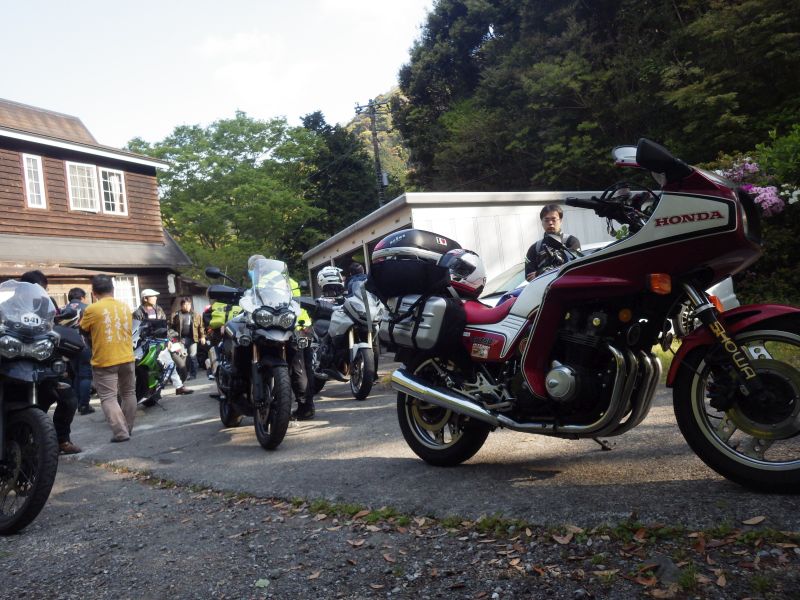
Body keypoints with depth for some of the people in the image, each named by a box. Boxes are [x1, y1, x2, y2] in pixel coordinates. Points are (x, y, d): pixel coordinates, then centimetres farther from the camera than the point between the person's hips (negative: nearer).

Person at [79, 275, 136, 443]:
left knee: (108, 398, -1)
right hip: (126, 358, 5)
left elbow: (83, 330, 4)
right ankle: (128, 428, 24)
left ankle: (121, 433, -10)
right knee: (128, 394, 17)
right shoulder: (125, 306, 5)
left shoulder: (92, 310, -11)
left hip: (104, 360, -5)